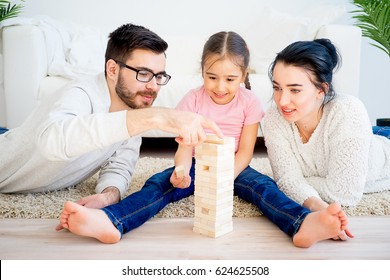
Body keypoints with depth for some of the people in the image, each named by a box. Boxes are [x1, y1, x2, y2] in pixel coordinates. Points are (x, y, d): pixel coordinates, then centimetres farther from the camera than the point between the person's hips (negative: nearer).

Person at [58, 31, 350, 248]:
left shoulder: (249, 102, -5)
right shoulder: (193, 100, -5)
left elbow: (245, 152, -10)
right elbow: (185, 147, -11)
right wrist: (182, 171, -35)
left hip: (233, 169, 0)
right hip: (197, 166, 0)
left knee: (262, 184, -31)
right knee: (159, 182, -27)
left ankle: (303, 224, -59)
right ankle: (110, 221, -53)